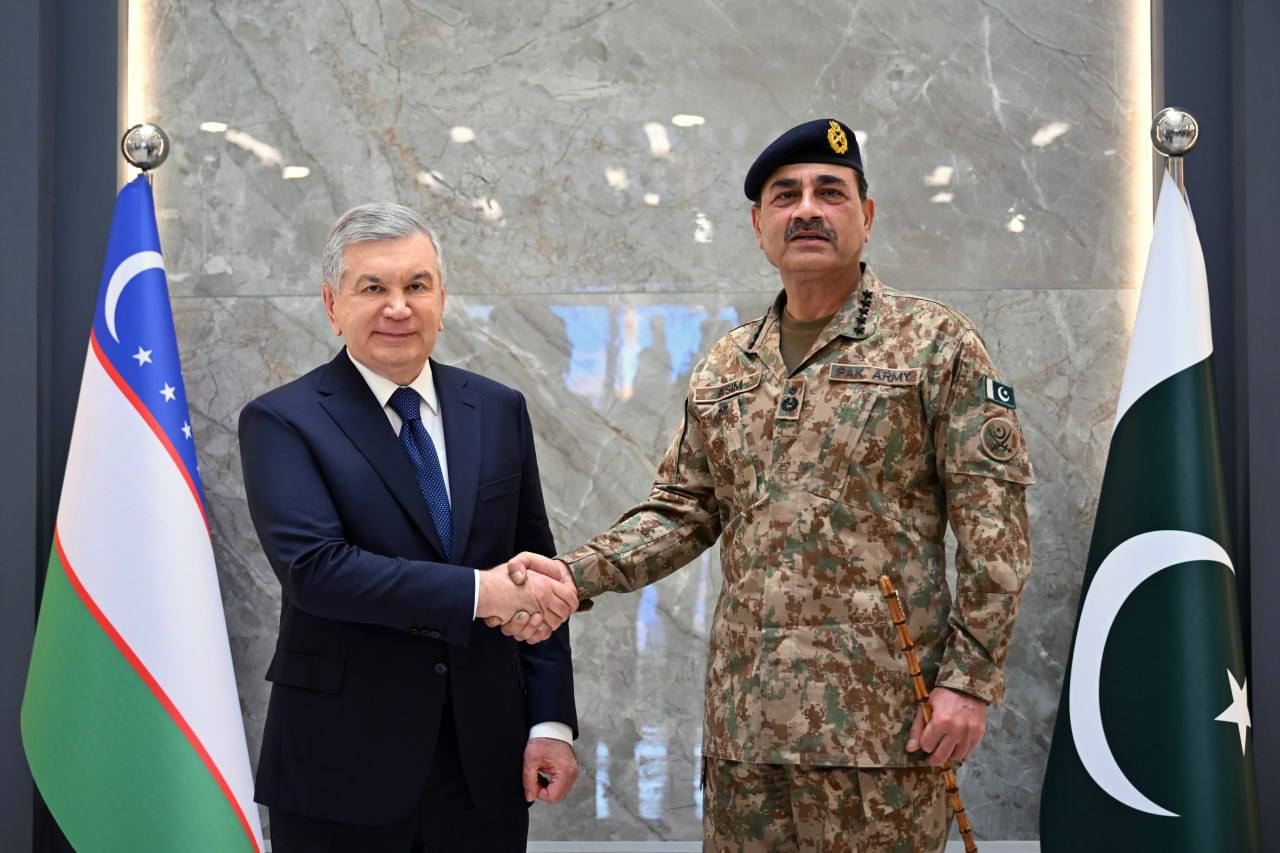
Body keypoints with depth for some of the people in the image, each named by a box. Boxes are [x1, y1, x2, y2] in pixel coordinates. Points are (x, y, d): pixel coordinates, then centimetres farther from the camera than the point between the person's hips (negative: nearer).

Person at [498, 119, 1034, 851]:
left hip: (879, 718, -5)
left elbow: (993, 519, -6)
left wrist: (971, 678, -12)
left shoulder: (937, 343, -2)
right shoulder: (722, 370, 13)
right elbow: (684, 510, 14)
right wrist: (575, 576, -2)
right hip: (744, 714, 5)